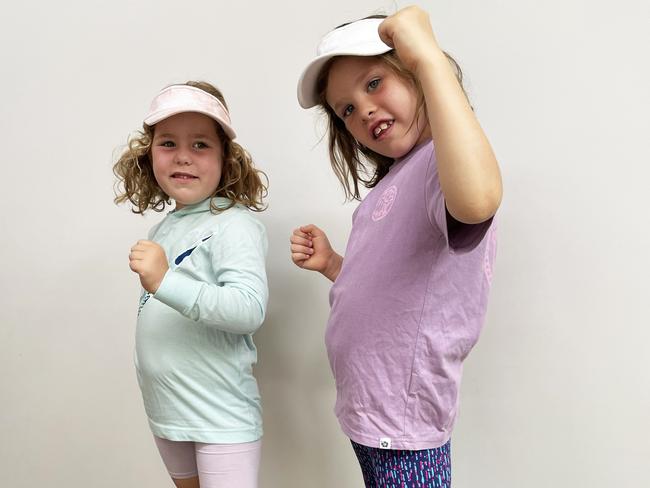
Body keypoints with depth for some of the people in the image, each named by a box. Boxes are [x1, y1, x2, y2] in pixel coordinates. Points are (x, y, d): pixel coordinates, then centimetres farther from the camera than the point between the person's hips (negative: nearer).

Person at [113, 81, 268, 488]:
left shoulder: (235, 225, -16)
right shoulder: (164, 228, 7)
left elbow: (250, 309, -31)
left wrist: (164, 282, -36)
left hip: (221, 418, -8)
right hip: (166, 410, 8)